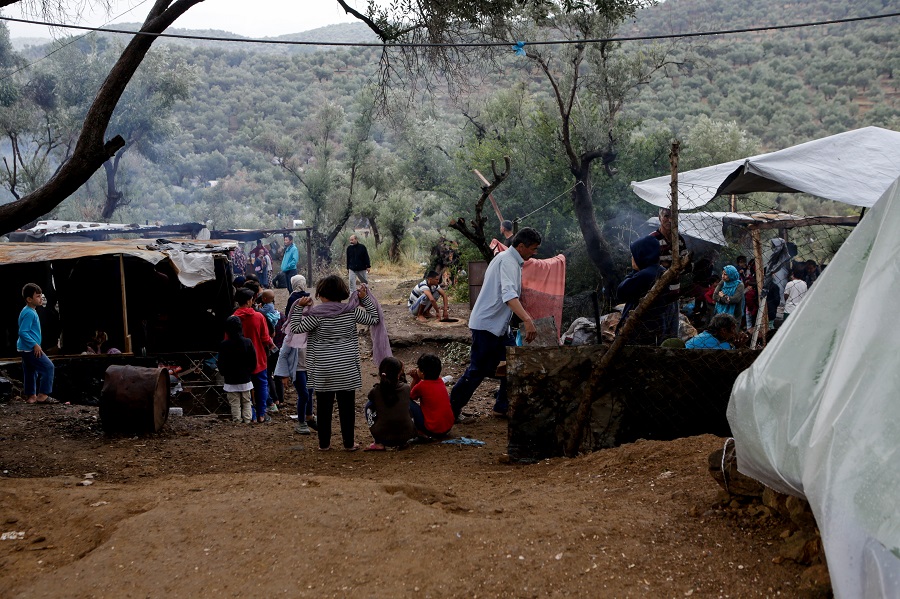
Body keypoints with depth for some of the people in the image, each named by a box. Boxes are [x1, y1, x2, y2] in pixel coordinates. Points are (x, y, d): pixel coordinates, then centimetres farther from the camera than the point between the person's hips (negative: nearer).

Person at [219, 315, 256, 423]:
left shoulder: (223, 345, -13)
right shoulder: (248, 342, -9)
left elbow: (221, 364, -6)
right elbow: (253, 361, -2)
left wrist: (224, 374, 12)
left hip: (231, 381, -2)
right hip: (246, 379, 2)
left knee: (235, 403, 6)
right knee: (246, 402, 14)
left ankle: (237, 421, 8)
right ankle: (247, 420, 14)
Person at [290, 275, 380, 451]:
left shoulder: (317, 314, -12)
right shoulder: (352, 311, -4)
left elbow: (295, 328, -8)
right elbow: (374, 318, 7)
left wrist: (299, 307, -3)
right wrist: (365, 298, 10)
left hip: (323, 370, -1)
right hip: (347, 369, 1)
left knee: (324, 406, 10)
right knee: (347, 406, 9)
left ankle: (324, 443, 16)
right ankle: (349, 443, 15)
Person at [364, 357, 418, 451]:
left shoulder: (376, 391, -4)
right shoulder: (406, 388, -2)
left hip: (384, 438, -2)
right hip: (406, 436, 2)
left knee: (369, 405, 20)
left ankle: (378, 444, 15)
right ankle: (403, 442, 19)